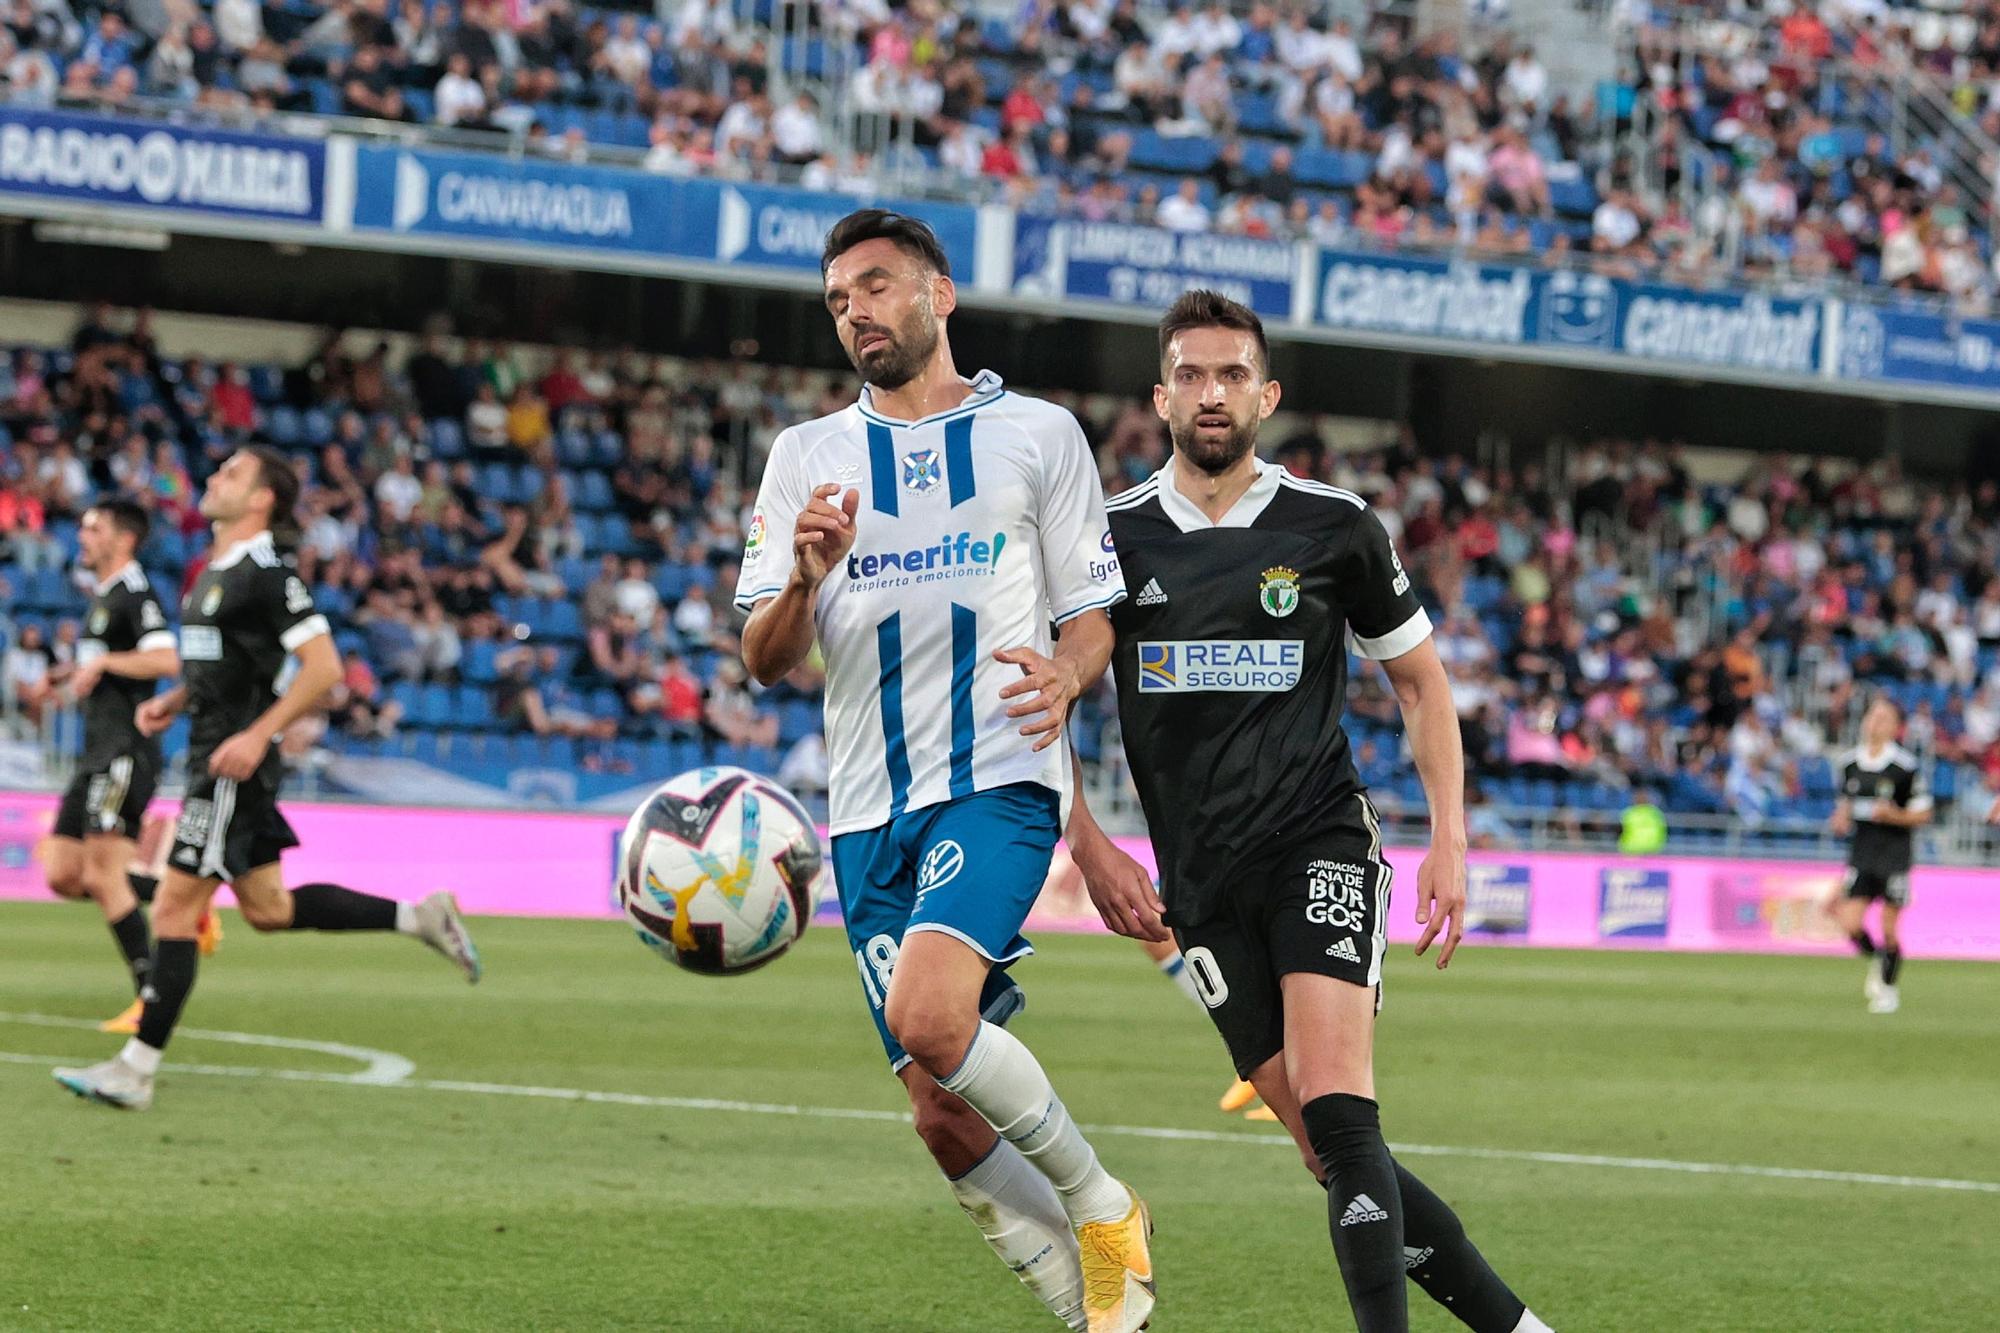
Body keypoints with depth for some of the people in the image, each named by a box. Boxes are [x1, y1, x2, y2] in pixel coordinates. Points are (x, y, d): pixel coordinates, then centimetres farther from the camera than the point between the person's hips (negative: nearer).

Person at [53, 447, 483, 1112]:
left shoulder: (267, 573, -15)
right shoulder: (216, 571, 14)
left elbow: (323, 665, -19)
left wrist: (257, 735, -24)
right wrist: (172, 702, 11)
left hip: (236, 765, -10)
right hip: (213, 756, 10)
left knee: (174, 908, -8)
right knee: (267, 907, 16)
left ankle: (136, 1070, -4)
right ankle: (420, 918, 23)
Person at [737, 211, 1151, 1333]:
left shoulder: (1038, 433, 7)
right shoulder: (808, 456, 13)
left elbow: (1096, 615, 9)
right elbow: (766, 661, 7)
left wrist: (1067, 675, -15)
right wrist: (806, 577, -15)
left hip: (1001, 783, -4)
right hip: (872, 813, 4)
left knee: (929, 1018, -27)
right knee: (942, 1113, -1)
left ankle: (1101, 1206, -5)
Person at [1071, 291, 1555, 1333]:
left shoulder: (1335, 528, 2)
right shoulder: (1113, 538, 4)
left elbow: (1419, 678, 11)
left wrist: (1449, 839, 3)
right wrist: (1088, 844, -1)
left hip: (1319, 846, -2)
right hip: (1202, 883, 2)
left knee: (1338, 1114, -22)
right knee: (1328, 1152, -1)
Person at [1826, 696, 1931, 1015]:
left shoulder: (1907, 767, -10)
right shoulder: (1850, 762, 4)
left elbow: (1922, 814, -4)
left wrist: (1893, 815, -20)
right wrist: (1841, 819, -2)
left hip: (1895, 853, -4)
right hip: (1861, 853, 4)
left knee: (1889, 929, 1)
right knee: (1851, 924, -7)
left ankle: (1889, 988, 22)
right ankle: (1876, 963, 25)